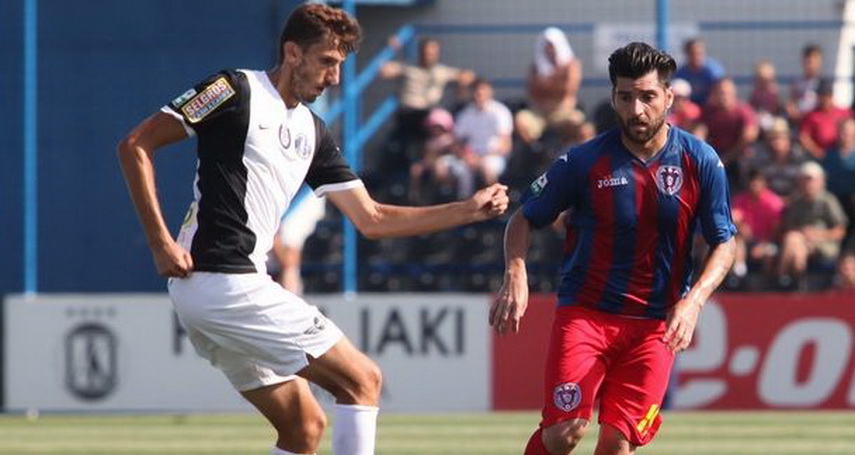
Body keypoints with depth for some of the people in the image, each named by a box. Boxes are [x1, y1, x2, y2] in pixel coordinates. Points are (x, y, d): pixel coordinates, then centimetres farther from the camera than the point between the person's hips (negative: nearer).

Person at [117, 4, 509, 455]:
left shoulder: (312, 134, 18)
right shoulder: (237, 90, -6)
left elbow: (370, 219, 20)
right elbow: (135, 145, -8)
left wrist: (469, 211, 13)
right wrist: (161, 242, -15)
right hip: (229, 283, -9)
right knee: (362, 380, -5)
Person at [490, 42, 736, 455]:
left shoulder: (700, 162, -2)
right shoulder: (584, 161, -5)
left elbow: (724, 244, 3)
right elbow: (525, 219, 6)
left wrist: (693, 300, -14)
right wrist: (515, 276, -13)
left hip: (655, 324, 1)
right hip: (584, 310, -1)